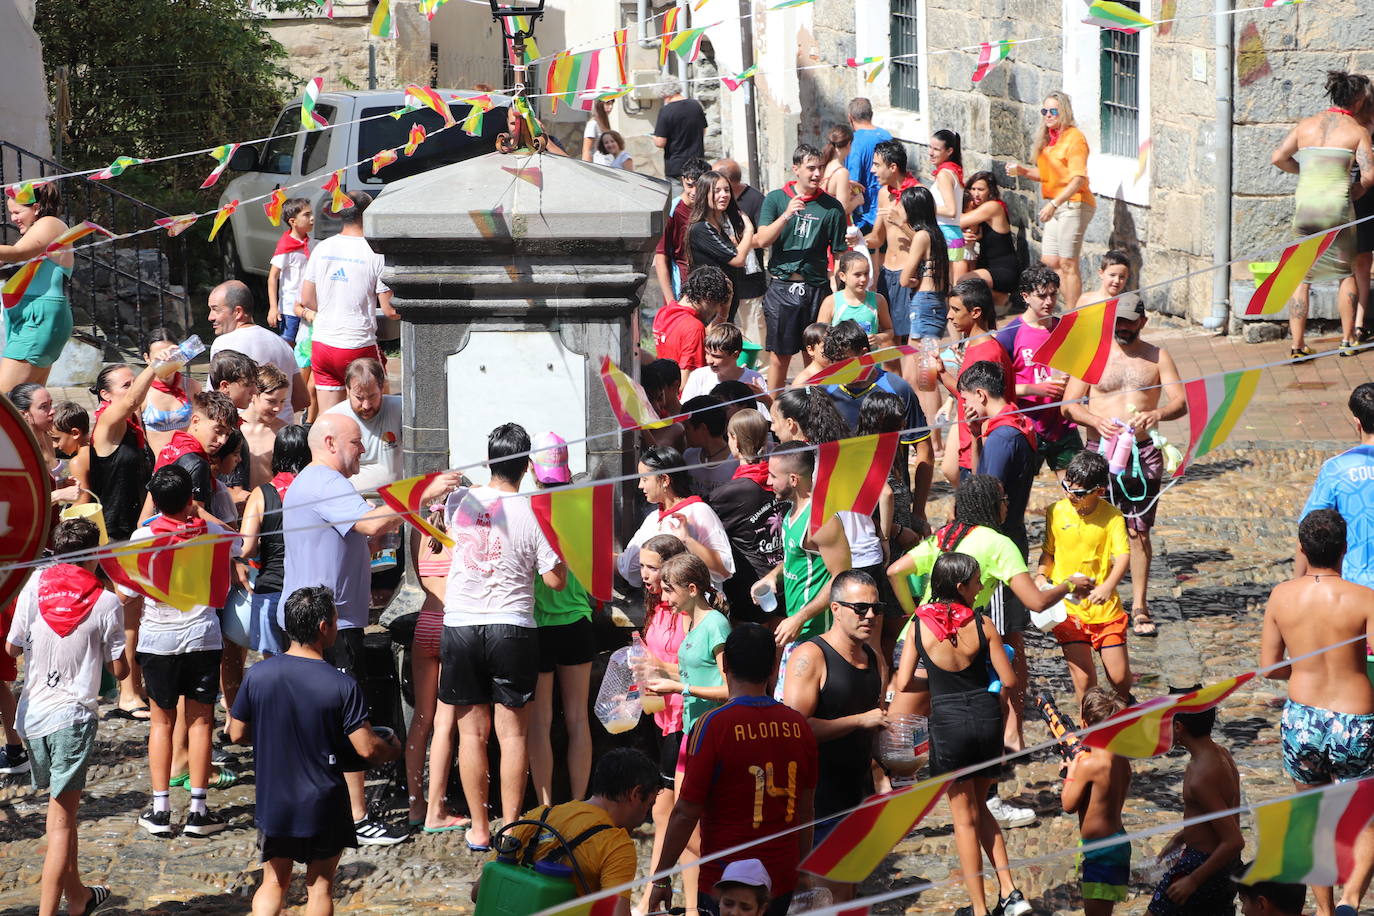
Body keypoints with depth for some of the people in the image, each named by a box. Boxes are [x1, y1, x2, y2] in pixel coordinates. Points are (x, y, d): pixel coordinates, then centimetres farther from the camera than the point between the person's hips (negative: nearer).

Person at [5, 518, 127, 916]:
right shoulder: (105, 603, -8)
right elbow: (119, 670, -2)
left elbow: (11, 647, 4)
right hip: (73, 716, -4)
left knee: (61, 808, 20)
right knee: (61, 820, -3)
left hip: (32, 713, 4)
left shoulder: (36, 584, -2)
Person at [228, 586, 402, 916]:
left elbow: (237, 734, 2)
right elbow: (367, 748, -16)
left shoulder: (257, 675, -8)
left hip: (273, 800, 3)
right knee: (320, 885, 12)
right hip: (323, 803, -3)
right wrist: (393, 750, 6)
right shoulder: (342, 686, -17)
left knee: (274, 882, 17)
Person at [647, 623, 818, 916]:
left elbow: (686, 813, -12)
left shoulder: (713, 725, -13)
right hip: (783, 880, 5)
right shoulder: (798, 724, 2)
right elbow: (806, 810, 11)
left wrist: (661, 879, -3)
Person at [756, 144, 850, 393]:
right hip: (782, 286, 0)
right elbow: (762, 240, -7)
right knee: (779, 356, 5)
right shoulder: (776, 199, 3)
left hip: (816, 287, 0)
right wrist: (786, 215, -20)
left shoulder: (831, 207, 3)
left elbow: (839, 254, 4)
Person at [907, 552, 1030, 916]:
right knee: (980, 808, 22)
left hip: (948, 724, -2)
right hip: (986, 719, 2)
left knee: (965, 818, 11)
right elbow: (1009, 681, -4)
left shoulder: (919, 626, -7)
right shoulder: (982, 625, -7)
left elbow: (904, 684, -4)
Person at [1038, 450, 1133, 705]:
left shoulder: (1112, 516, -7)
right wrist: (1041, 576, -8)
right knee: (1083, 678, -6)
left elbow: (1123, 556, -17)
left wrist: (1108, 586, -34)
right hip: (1068, 609, 1)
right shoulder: (1056, 512, 0)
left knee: (1119, 677, 3)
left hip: (1105, 608, -1)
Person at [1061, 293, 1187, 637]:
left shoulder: (1157, 357, 9)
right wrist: (1096, 420, -18)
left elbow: (1181, 402, 2)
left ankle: (1139, 607, 10)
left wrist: (1158, 414, -20)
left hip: (1144, 453, 1)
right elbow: (1069, 404, 2)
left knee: (1139, 532, 3)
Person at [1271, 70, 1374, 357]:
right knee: (1345, 272, 15)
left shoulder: (1306, 124, 10)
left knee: (1301, 276, 8)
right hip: (1336, 204, -2)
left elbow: (1278, 158, 6)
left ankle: (1297, 344, 3)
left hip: (1304, 203, 3)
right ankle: (1347, 339, 18)